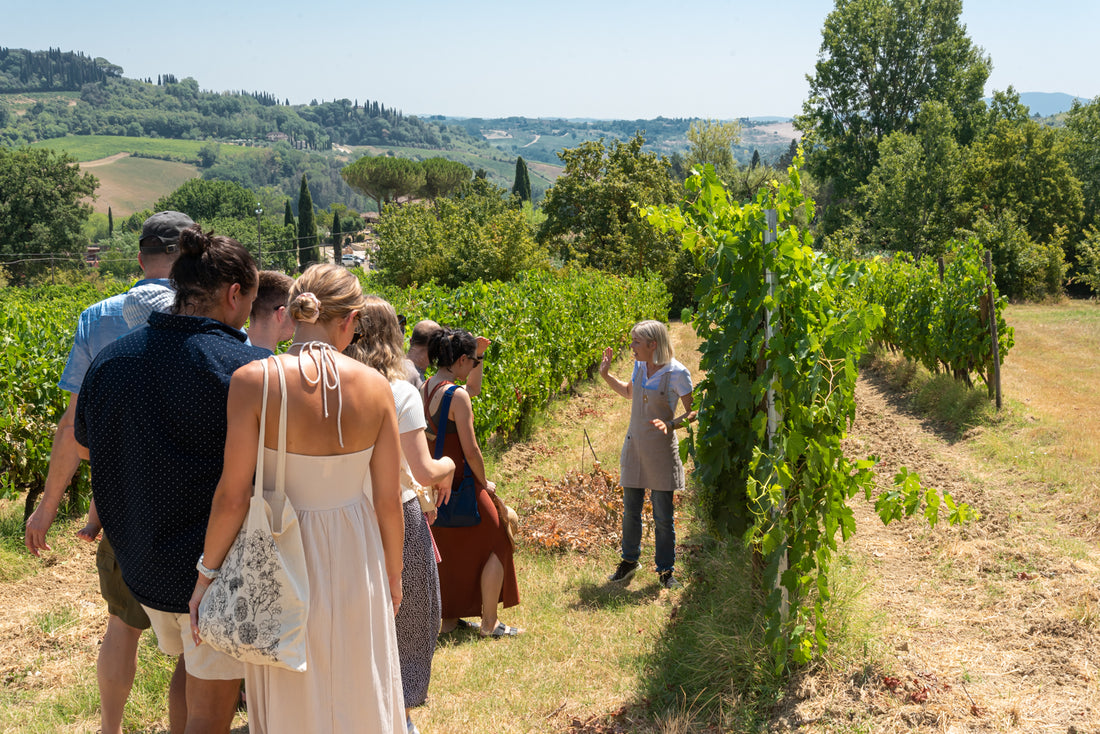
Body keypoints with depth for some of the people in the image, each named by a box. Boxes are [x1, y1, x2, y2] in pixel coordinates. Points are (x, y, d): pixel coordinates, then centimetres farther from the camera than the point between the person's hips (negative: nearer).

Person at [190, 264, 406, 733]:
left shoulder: (254, 380, -16)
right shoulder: (374, 385, -9)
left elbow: (233, 496, -15)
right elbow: (388, 500, -3)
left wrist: (206, 573, -1)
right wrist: (393, 573, 12)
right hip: (356, 557, 2)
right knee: (361, 695, 20)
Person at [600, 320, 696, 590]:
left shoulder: (677, 373, -15)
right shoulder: (640, 366, 3)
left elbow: (693, 412, -11)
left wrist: (671, 424, -28)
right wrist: (606, 375, 12)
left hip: (661, 451, -5)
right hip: (634, 446, 5)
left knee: (663, 517, 3)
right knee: (631, 510, 14)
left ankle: (665, 570, 19)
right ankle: (629, 561, 33)